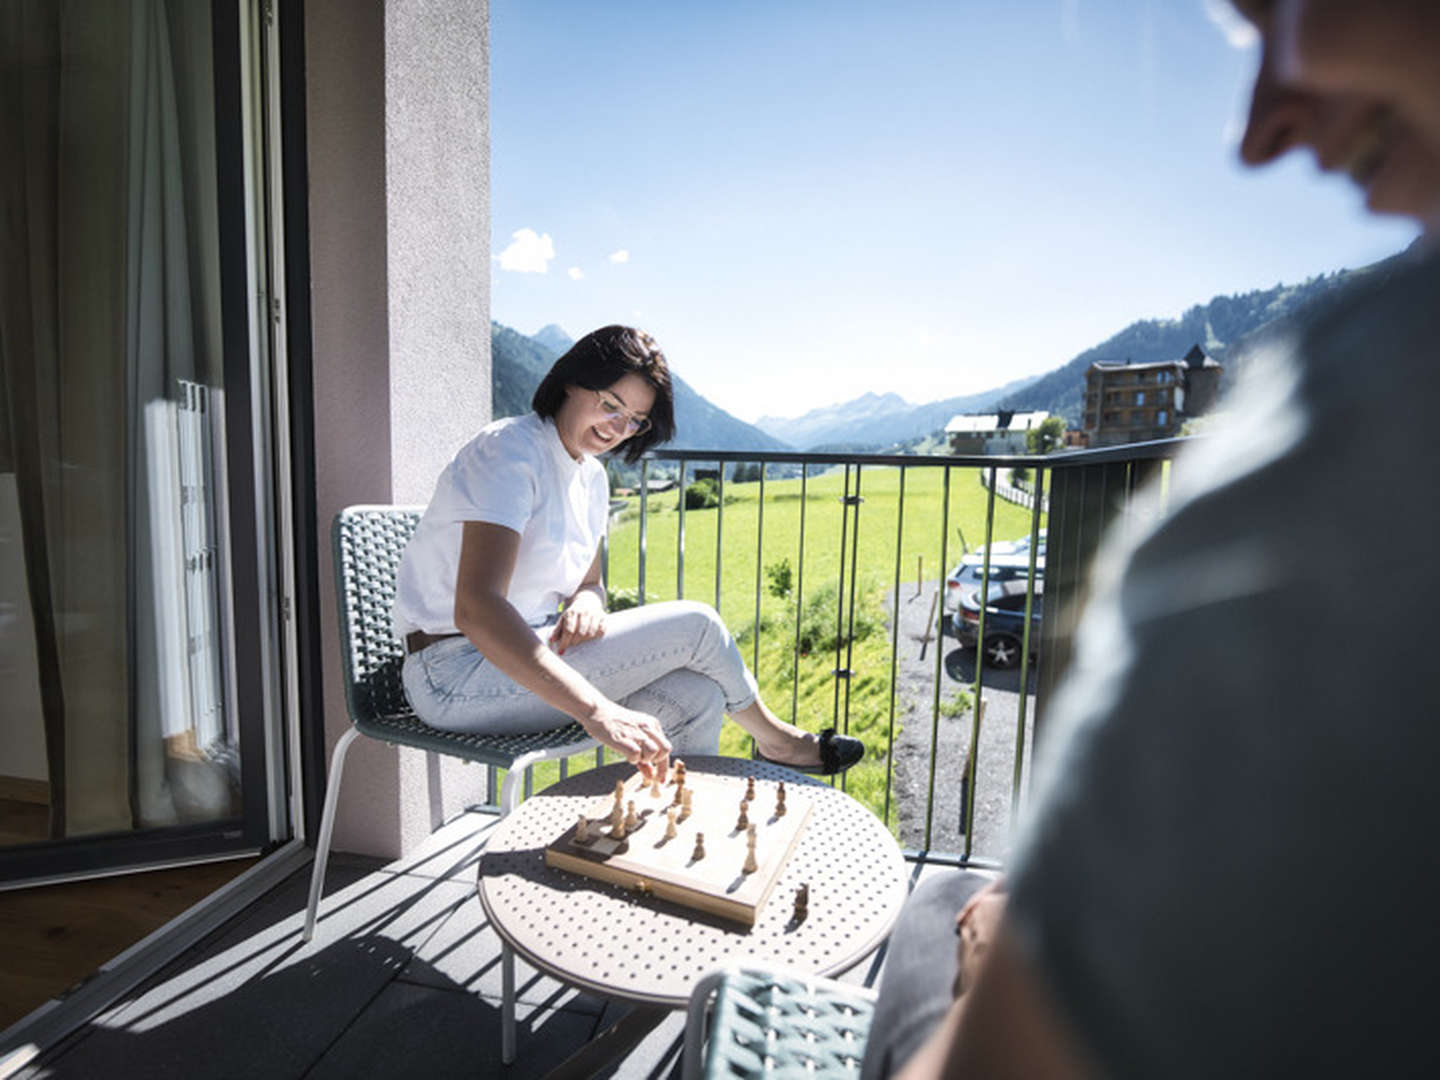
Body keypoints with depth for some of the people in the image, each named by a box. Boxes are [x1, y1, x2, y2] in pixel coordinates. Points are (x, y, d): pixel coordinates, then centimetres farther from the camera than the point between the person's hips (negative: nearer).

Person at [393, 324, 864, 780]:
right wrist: (597, 712, -41)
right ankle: (773, 739, 14)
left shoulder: (591, 476, 10)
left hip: (526, 657, 8)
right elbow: (475, 610, -32)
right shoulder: (509, 451, -19)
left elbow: (589, 582, 16)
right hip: (461, 674, -8)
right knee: (696, 624, -12)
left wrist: (585, 603, -12)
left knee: (696, 699, -11)